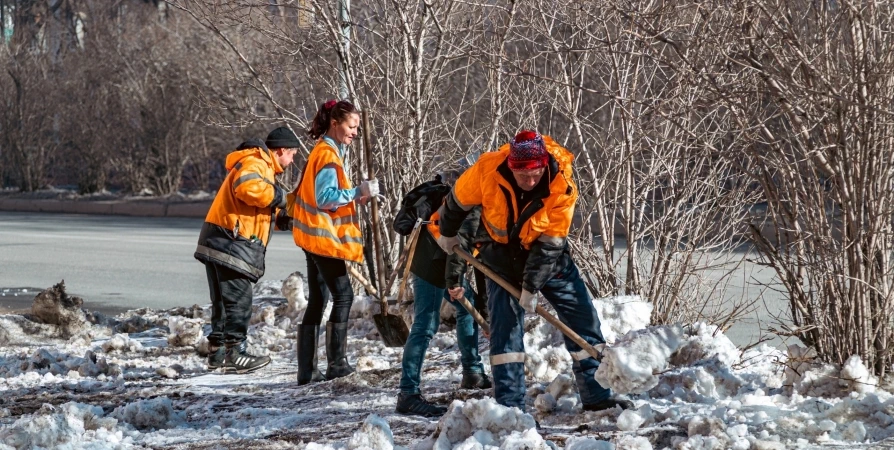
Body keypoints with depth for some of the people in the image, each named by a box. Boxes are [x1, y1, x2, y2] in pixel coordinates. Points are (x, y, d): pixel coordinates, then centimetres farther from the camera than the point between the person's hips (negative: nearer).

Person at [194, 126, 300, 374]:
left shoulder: (261, 165, 25)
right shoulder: (254, 163, -10)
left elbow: (262, 210, 24)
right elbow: (249, 188, -31)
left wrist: (283, 214, 9)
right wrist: (278, 195, -17)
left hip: (219, 243, 11)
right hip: (231, 242, -11)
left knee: (223, 301, 14)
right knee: (238, 300, -8)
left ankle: (218, 352, 18)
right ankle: (235, 353, -7)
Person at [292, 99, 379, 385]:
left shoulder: (325, 151, 16)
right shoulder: (328, 154, -15)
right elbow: (325, 198, -22)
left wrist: (353, 198, 7)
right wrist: (358, 192, -22)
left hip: (315, 236, 10)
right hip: (323, 236, -10)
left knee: (318, 300, 10)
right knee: (343, 296, -7)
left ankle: (307, 370, 11)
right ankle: (337, 365, -6)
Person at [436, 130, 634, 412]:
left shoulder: (563, 189, -28)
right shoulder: (487, 170, -27)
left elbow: (549, 244, -23)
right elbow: (459, 201, -7)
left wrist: (531, 288, -22)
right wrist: (448, 233, 9)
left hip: (549, 259, 0)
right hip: (502, 258, 0)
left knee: (583, 320, -1)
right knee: (505, 327, -8)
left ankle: (597, 397, 9)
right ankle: (509, 406, -5)